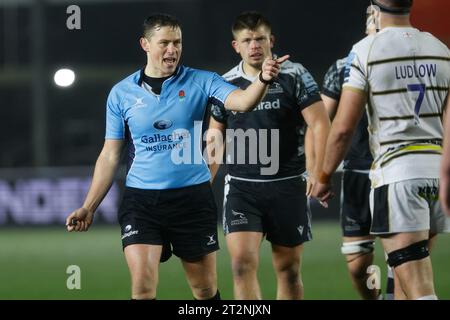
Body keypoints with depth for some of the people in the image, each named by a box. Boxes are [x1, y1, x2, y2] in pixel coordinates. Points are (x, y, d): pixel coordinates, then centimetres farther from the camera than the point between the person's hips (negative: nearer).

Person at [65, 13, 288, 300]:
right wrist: (89, 207, 2)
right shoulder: (122, 93, 3)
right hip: (141, 199, 0)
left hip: (193, 198, 0)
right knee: (143, 286, -14)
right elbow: (110, 156, 8)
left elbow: (242, 101, -17)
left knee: (206, 289, 6)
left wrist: (263, 79, -38)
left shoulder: (200, 82, 0)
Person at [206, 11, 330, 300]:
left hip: (288, 186, -1)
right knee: (242, 262, -16)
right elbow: (215, 139, 16)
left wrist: (319, 173, -19)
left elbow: (320, 124, -7)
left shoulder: (294, 76, -3)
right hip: (241, 187, 1)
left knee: (289, 270, 6)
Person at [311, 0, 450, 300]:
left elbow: (343, 128, -6)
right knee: (412, 267, 20)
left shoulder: (365, 51, -5)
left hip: (396, 169, -6)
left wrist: (324, 177, 7)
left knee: (417, 284, -10)